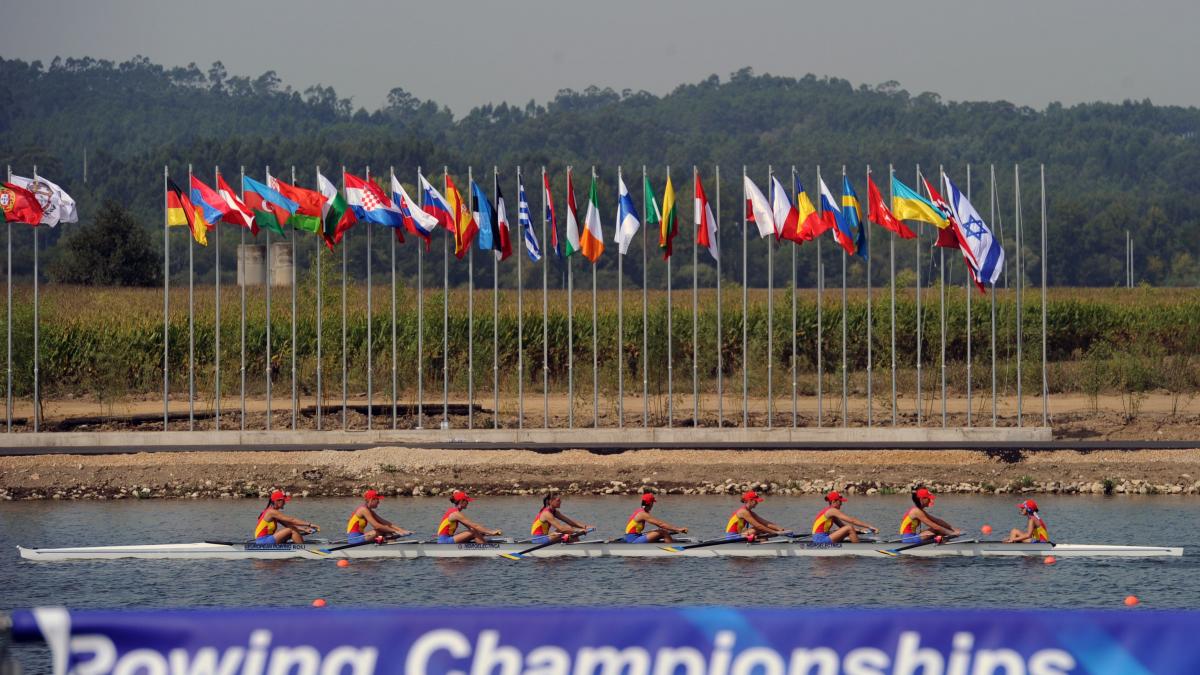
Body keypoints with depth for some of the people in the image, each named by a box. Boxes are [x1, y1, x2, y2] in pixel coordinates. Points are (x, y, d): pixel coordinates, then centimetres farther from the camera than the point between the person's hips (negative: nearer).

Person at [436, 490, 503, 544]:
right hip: (445, 541, -10)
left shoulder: (452, 511, 14)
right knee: (474, 533, -16)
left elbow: (469, 526, 17)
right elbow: (474, 526, -19)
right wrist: (491, 532, -17)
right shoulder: (456, 514, -16)